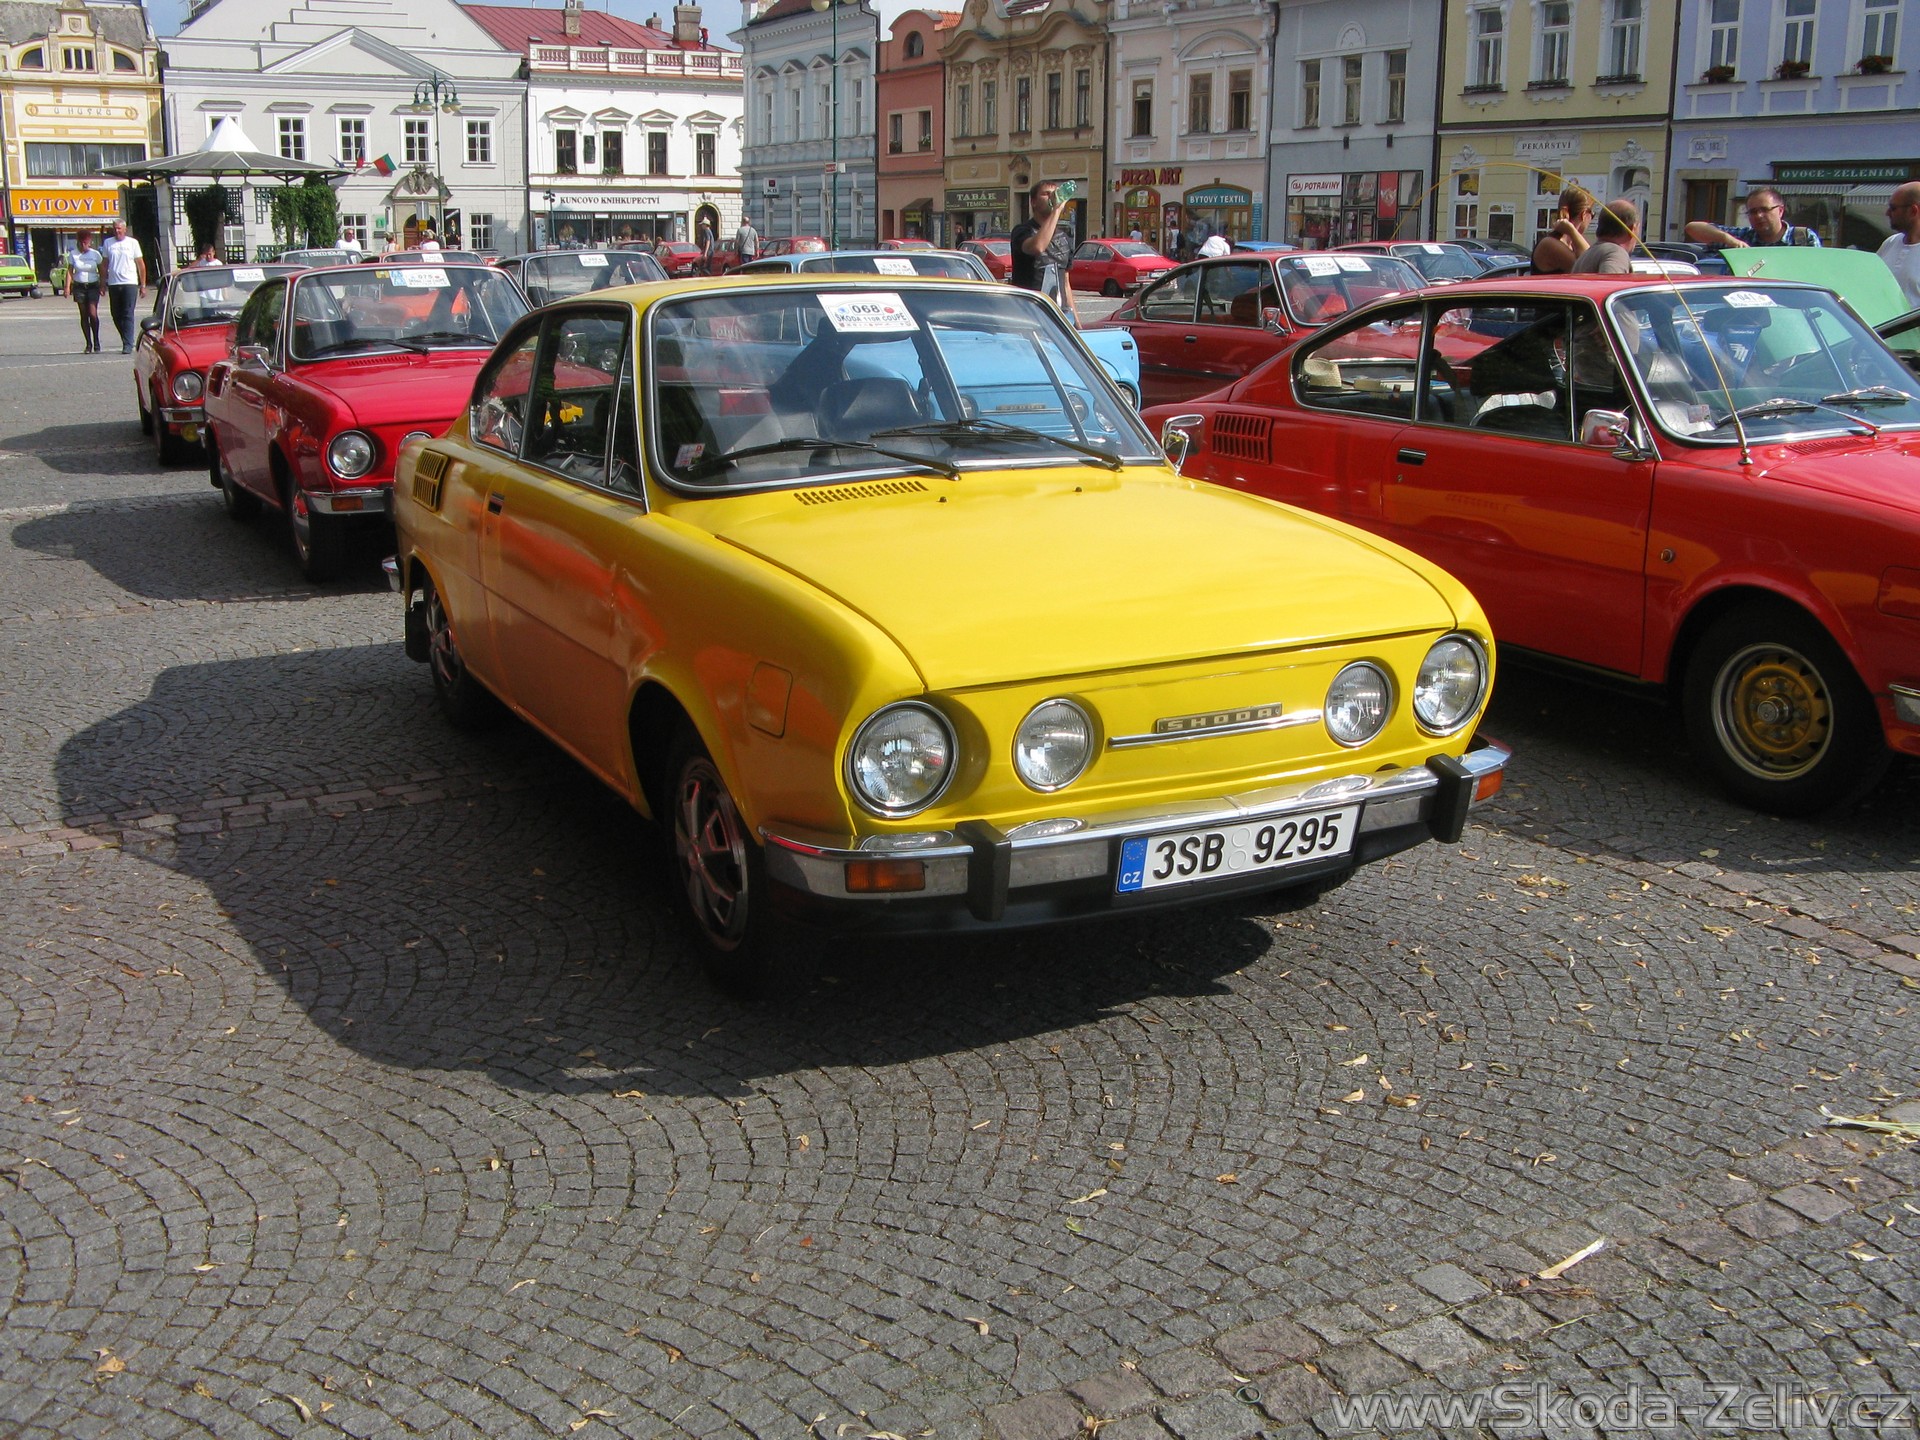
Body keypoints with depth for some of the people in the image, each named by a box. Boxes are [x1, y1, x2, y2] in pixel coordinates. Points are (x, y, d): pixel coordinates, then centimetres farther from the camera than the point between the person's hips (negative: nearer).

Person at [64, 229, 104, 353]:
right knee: (84, 315, 2)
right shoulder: (73, 254, 1)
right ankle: (88, 344, 7)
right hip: (79, 287, 1)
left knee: (93, 313, -14)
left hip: (93, 286, -1)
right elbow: (70, 271, 1)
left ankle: (96, 342, -4)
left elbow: (101, 270, 6)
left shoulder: (95, 254, 0)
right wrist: (67, 287, -8)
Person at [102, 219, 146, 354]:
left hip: (130, 283, -3)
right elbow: (105, 264, 13)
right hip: (113, 283, 3)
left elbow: (141, 264, 6)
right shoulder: (108, 243, 10)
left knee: (128, 315, -8)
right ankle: (128, 339, 21)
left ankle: (128, 345, -10)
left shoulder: (133, 243, 5)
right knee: (117, 316, 6)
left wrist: (143, 285, 2)